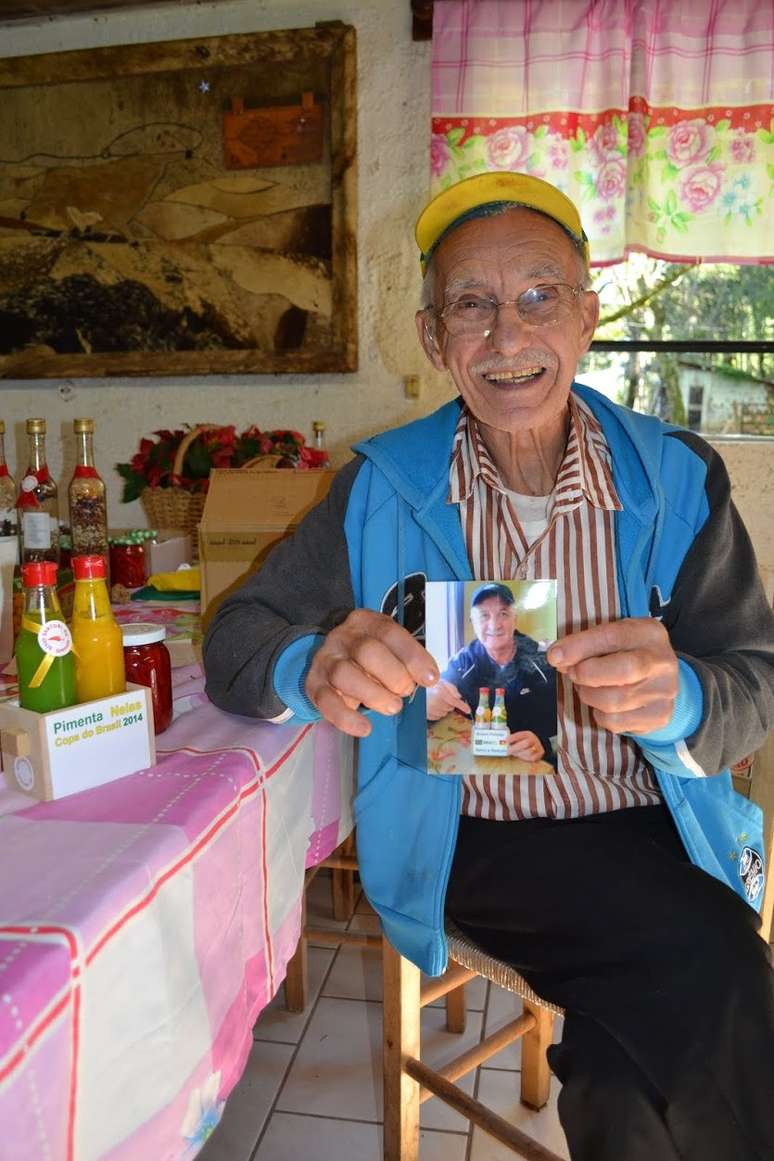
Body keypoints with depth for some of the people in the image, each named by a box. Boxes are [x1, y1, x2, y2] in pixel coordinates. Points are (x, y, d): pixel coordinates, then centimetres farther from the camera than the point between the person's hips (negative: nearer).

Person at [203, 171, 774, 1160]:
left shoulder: (679, 479, -1)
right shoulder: (381, 489, -3)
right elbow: (236, 635, -4)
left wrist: (676, 697, -28)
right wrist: (315, 668, -28)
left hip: (652, 840, 2)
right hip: (470, 845, -1)